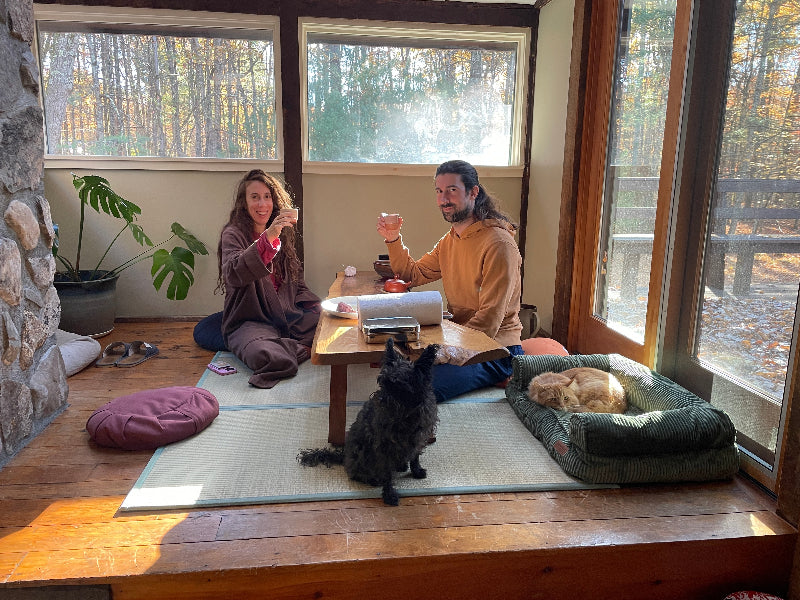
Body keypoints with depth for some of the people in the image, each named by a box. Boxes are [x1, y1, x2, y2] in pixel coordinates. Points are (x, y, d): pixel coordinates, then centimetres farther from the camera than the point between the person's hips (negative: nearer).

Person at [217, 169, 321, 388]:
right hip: (250, 321, -4)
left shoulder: (282, 234, 16)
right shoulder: (233, 235, -4)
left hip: (288, 317, 5)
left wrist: (318, 306, 2)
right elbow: (233, 275, -25)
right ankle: (302, 349, -8)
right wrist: (267, 238, -36)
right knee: (270, 357, -36)